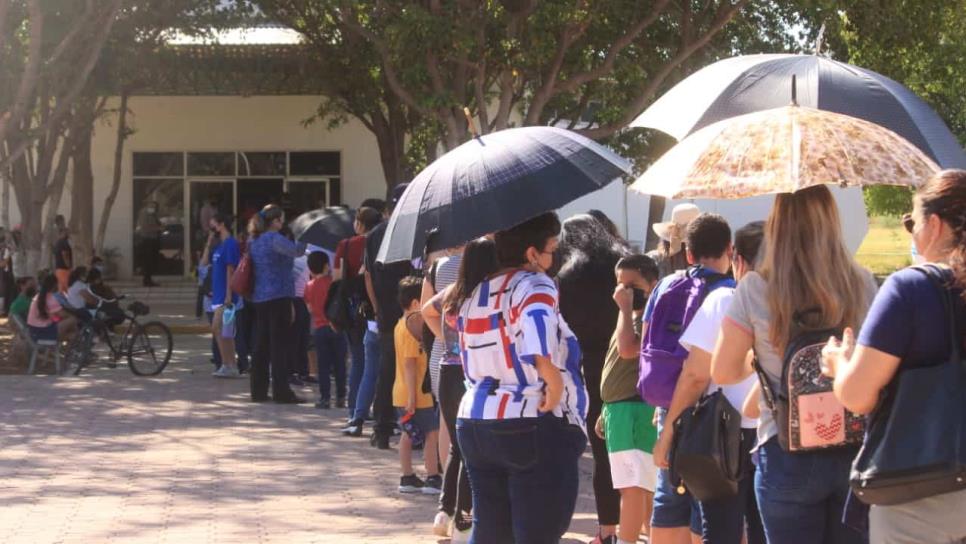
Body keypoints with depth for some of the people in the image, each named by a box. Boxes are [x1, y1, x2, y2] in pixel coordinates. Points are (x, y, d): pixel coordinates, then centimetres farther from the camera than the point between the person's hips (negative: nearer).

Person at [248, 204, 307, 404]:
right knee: (280, 344, -6)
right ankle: (281, 392, -7)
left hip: (259, 299, 8)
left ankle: (258, 390, 14)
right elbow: (295, 250, -29)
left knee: (262, 345, 11)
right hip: (278, 298, -8)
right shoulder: (274, 239, -11)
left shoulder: (254, 242, 15)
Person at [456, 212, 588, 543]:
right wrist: (554, 385, -21)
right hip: (534, 428, -7)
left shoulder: (474, 292, 11)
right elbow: (539, 348, -31)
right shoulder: (534, 286, -11)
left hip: (475, 421, 7)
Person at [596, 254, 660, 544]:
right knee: (645, 488, 14)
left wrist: (625, 308, -17)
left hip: (636, 412, -11)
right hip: (622, 411, 11)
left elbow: (628, 349, -29)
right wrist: (607, 411, 25)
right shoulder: (632, 317, 19)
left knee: (633, 486, -14)